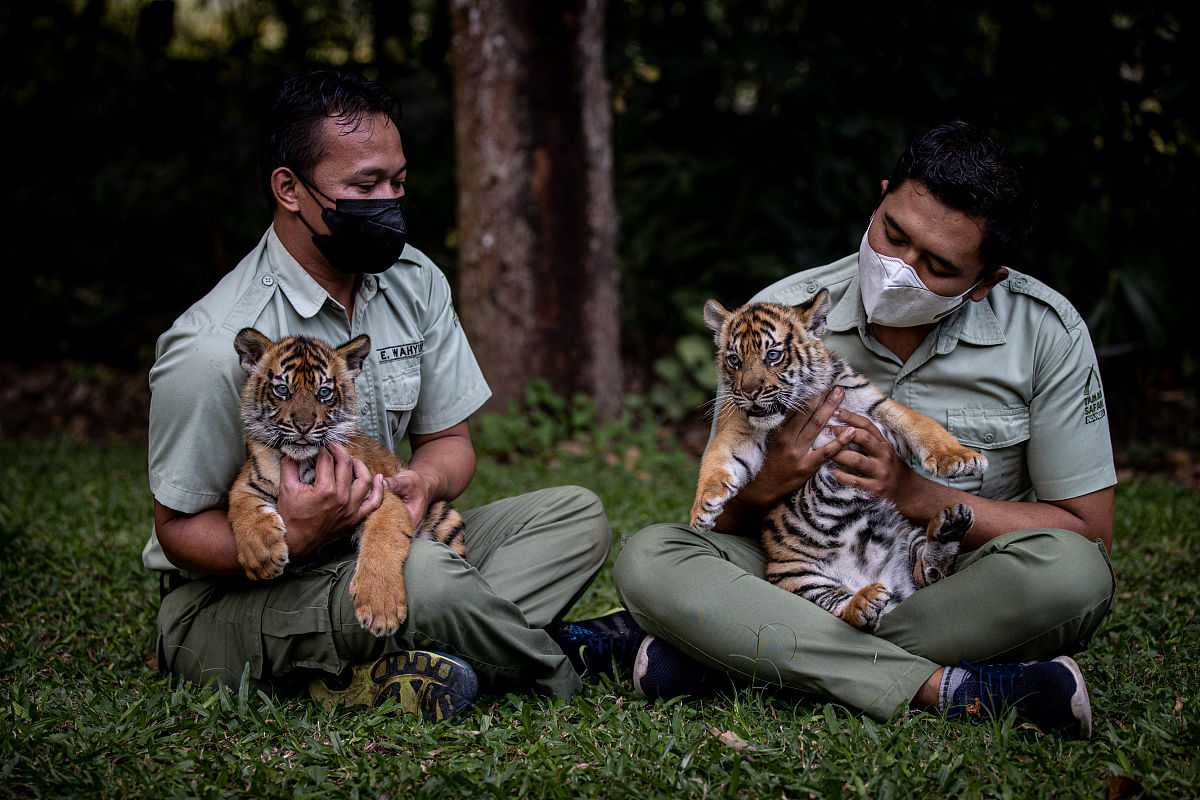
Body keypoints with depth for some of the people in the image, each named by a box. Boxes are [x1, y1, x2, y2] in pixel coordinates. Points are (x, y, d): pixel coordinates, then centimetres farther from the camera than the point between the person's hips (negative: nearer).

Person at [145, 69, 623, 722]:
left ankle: (373, 674, -24)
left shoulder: (416, 283, 0)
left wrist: (420, 483, -17)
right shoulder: (214, 347, -22)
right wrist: (289, 538, -34)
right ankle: (558, 678, -8)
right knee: (422, 575, -38)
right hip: (229, 601, -8)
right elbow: (180, 528, -14)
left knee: (577, 516, -7)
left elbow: (448, 439, 8)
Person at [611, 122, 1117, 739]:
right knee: (648, 559, -25)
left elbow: (1089, 533, -9)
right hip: (811, 578, 1)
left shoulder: (1047, 333, -9)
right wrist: (766, 485, -25)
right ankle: (945, 690, -31)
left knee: (1067, 570, -34)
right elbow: (721, 518, 0)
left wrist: (916, 495, -19)